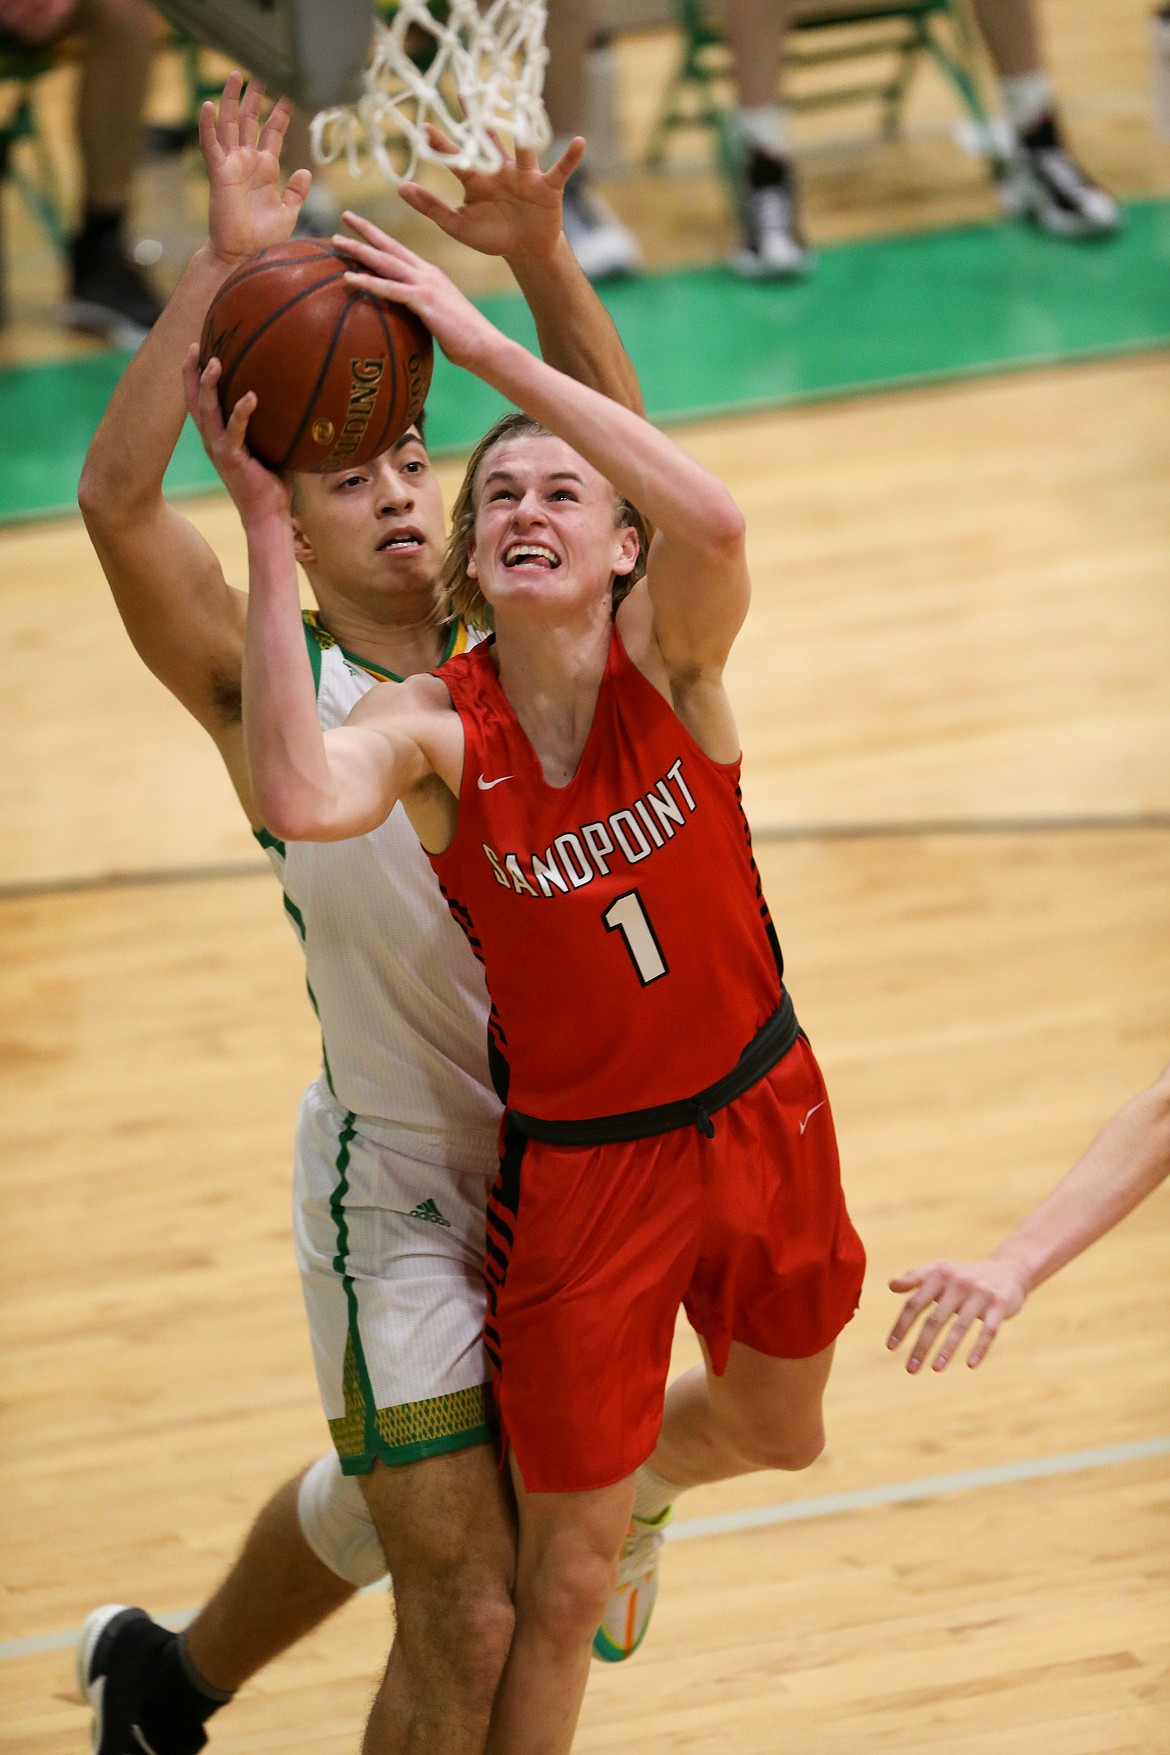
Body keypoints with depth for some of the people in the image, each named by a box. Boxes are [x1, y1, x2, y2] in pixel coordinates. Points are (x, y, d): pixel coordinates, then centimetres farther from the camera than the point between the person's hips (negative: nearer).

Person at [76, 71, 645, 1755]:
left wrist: (539, 256, -22)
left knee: (389, 1500, 27)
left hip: (555, 1157, 6)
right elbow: (115, 498, -25)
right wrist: (224, 266, -32)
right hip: (397, 1186, -6)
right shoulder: (268, 687, -12)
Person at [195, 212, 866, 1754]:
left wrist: (485, 343, -43)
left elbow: (715, 520, -41)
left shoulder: (668, 656, -16)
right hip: (580, 1167, -3)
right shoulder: (436, 727, -20)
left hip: (760, 1114, 3)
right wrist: (266, 527, -45)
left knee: (775, 1432, 29)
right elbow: (303, 799, -44)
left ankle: (637, 1471, 63)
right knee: (567, 1580, 4)